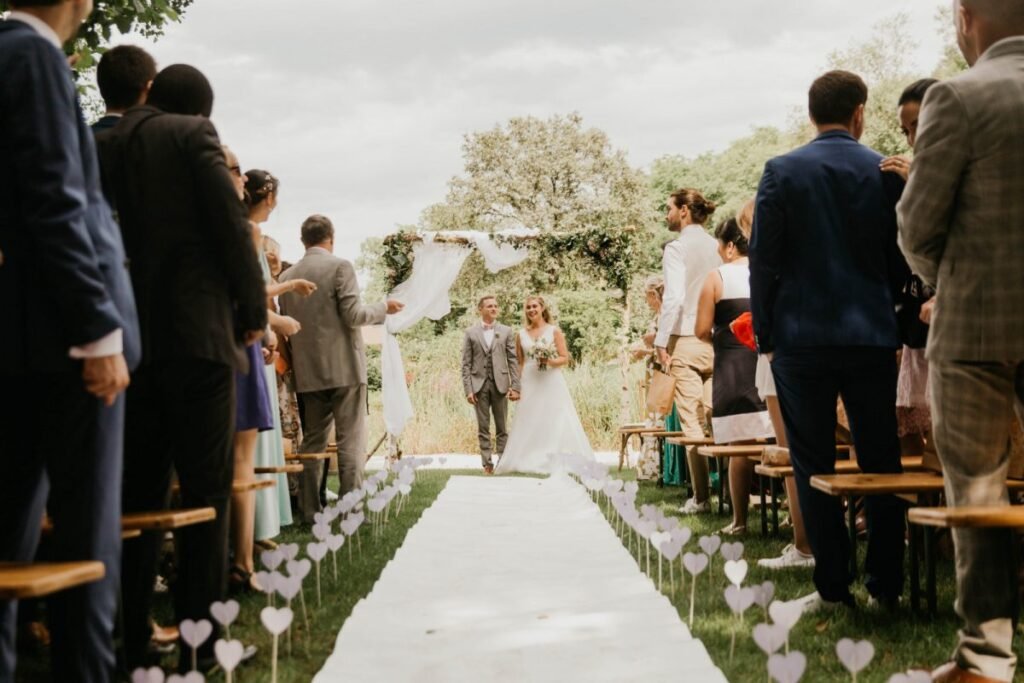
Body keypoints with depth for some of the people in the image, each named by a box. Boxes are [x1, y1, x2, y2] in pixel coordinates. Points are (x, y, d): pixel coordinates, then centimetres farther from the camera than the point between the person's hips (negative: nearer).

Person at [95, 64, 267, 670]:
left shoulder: (107, 143, 13)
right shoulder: (194, 133, -1)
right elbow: (230, 223, -7)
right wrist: (255, 309, 3)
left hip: (132, 339, 5)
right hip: (198, 332, -5)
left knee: (140, 492, 10)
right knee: (206, 493, 0)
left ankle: (132, 642, 12)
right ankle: (200, 642, 0)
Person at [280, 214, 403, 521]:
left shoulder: (287, 276, 8)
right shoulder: (340, 266, -7)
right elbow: (353, 315, -13)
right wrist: (384, 308, 3)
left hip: (307, 372, 5)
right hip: (344, 368, -5)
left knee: (312, 441, 12)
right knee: (350, 442, -2)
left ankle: (309, 510, 11)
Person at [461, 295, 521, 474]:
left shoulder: (506, 331, 6)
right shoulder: (470, 333, 4)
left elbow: (513, 360, 3)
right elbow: (466, 363, 2)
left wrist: (515, 386, -4)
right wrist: (468, 389, -5)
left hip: (500, 384, 0)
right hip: (479, 385, 0)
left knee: (501, 427, 5)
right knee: (483, 428, 3)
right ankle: (487, 464, 8)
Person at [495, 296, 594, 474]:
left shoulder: (554, 331, 2)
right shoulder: (521, 335, 10)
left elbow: (565, 359, 1)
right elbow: (519, 363, 12)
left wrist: (550, 361, -17)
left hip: (552, 383, -2)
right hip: (530, 385, 3)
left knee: (557, 424, -5)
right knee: (530, 424, -1)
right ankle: (531, 461, 1)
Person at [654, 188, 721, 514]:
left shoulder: (677, 248, -8)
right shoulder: (717, 247, 8)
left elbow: (674, 298, -16)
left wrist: (661, 341, -11)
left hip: (687, 340, -5)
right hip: (719, 341, 5)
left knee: (691, 420, -1)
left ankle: (702, 496, -1)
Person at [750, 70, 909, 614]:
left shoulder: (782, 171, -4)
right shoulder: (886, 174, 1)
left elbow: (763, 259, -4)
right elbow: (900, 261, 5)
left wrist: (766, 334, 3)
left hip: (801, 338, -2)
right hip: (873, 337, 2)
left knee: (813, 466, 5)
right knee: (881, 463, 10)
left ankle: (833, 585, 7)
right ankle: (885, 585, 13)